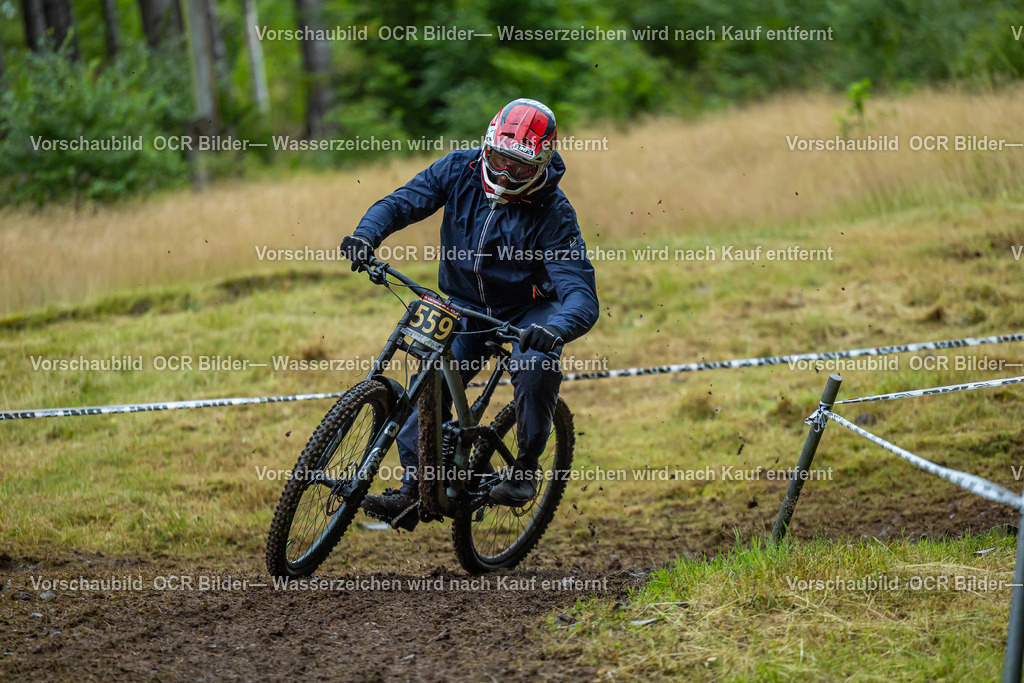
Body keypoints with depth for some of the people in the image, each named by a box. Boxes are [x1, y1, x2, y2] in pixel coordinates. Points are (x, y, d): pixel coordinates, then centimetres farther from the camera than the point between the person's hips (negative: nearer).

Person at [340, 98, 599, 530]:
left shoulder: (552, 213, -22)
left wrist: (555, 329, -51)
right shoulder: (459, 171, -12)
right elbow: (400, 203, -10)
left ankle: (526, 467, -11)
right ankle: (412, 488, -8)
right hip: (464, 307, 3)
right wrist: (366, 235, -32)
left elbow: (581, 294, -28)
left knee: (537, 365, -32)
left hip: (527, 312, -3)